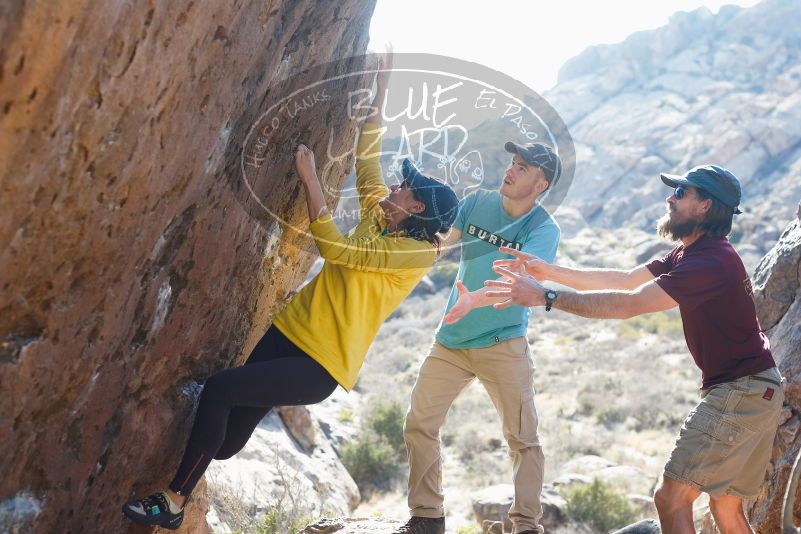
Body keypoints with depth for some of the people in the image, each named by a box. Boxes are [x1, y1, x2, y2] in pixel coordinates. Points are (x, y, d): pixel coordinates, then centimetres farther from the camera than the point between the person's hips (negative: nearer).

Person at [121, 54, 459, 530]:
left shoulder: (418, 253, -12)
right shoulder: (379, 218, 11)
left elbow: (335, 249, -19)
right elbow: (367, 156, 20)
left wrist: (310, 177, -18)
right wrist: (380, 93, 17)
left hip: (320, 365, -7)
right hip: (291, 331, 7)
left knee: (220, 389, -20)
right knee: (227, 442, 4)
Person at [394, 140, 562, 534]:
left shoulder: (544, 230, -12)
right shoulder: (477, 202, 2)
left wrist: (474, 300, -45)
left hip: (503, 343, -4)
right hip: (450, 340, 4)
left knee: (523, 438, -5)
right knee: (419, 425, 4)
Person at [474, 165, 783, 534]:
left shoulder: (711, 262, -22)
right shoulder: (689, 254, 12)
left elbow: (628, 304, -27)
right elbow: (623, 280, 12)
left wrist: (546, 296, -25)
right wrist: (549, 271, 6)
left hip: (741, 392, -11)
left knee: (671, 498, -10)